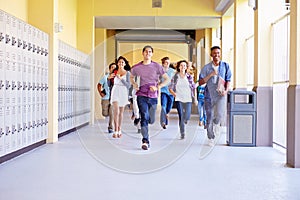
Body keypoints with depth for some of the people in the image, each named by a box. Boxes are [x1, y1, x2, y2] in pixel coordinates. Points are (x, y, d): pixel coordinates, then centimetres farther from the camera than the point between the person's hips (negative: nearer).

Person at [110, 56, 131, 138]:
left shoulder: (127, 73, 2)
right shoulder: (114, 72, 5)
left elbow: (128, 86, -6)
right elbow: (110, 84, 10)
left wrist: (121, 78, -17)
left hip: (123, 93, 1)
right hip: (115, 92, -1)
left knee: (121, 112, 9)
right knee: (116, 111, -13)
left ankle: (119, 130, 21)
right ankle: (115, 131, -14)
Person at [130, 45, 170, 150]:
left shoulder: (157, 66, 2)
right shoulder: (136, 67, 5)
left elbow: (167, 79, 4)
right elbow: (131, 77, 26)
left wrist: (157, 87, -9)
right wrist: (134, 84, 5)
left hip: (153, 96, 1)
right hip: (141, 95, -1)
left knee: (151, 120, 8)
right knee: (144, 117, -16)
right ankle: (145, 141, -12)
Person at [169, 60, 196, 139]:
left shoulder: (189, 77, 5)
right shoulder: (175, 77, 3)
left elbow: (194, 87, 11)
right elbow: (170, 88, 5)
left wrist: (195, 98, 7)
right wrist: (173, 93, -12)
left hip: (188, 99, 1)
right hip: (179, 99, -1)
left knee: (187, 117, -5)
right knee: (181, 116, -7)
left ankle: (185, 119, 31)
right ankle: (182, 134, 0)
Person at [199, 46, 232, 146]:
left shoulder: (225, 66, 5)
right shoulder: (206, 68, 2)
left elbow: (228, 80, 7)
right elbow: (200, 82, -1)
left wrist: (226, 90, -10)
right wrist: (210, 75, -14)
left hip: (220, 94, 0)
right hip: (210, 95, 1)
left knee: (219, 115, -20)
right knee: (210, 118, 6)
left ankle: (217, 124, 16)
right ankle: (211, 138, 23)